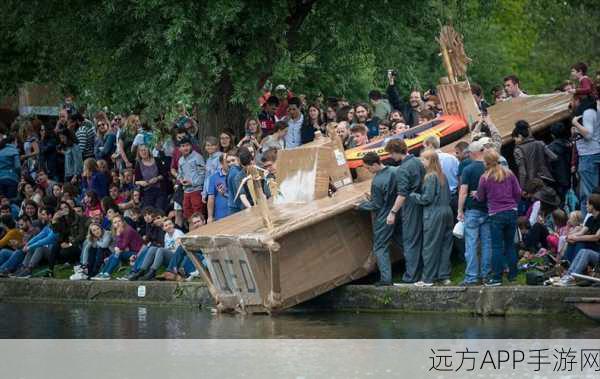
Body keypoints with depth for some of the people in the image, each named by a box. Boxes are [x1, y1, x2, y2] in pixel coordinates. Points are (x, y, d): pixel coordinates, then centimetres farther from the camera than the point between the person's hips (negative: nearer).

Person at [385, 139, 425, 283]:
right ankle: (422, 273, 21)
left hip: (411, 207, -8)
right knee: (420, 240, 15)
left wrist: (393, 212, -19)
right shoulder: (418, 162, 8)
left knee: (410, 242, -3)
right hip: (422, 205, 8)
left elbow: (402, 194, -22)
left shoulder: (402, 170, -18)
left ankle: (411, 276, -2)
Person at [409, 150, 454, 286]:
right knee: (445, 245, 10)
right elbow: (447, 195, 14)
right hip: (446, 211, 8)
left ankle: (428, 279, 2)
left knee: (430, 247, -2)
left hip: (433, 215, -8)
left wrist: (412, 195, -3)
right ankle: (444, 276, 13)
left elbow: (427, 198, -15)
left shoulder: (430, 177, -13)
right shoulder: (442, 176, 10)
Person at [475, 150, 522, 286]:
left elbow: (481, 198, 2)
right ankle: (512, 274, 18)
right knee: (510, 244, 14)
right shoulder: (509, 174, 1)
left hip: (496, 214, -4)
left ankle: (497, 278, -2)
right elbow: (518, 193, 6)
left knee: (497, 247, 0)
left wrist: (476, 194, 24)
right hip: (511, 212, 4)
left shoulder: (484, 178, -9)